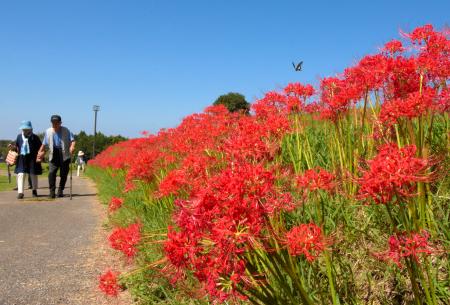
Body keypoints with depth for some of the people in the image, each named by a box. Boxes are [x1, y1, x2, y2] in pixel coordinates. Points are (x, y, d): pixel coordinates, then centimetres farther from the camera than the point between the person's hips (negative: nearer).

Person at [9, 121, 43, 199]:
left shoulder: (35, 137, -2)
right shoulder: (19, 136, 7)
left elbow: (40, 148, 0)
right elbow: (16, 146, 16)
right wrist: (13, 147, -5)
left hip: (32, 158, -2)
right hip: (22, 158, 2)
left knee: (33, 175, 8)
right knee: (20, 175, -7)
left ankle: (34, 190, 27)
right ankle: (20, 192, -6)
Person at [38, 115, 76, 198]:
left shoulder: (66, 131, 1)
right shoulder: (48, 131, 10)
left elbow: (72, 140, -8)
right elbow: (44, 144, 19)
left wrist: (72, 146, -28)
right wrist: (41, 152, 16)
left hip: (64, 154, -1)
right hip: (53, 155, 1)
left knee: (64, 174, 3)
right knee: (51, 172, -14)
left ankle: (60, 191, 19)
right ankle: (52, 191, -8)